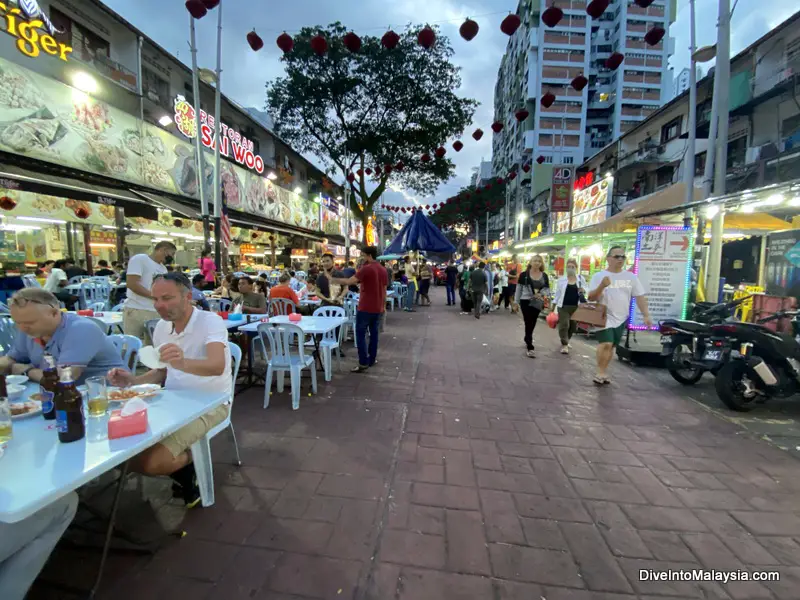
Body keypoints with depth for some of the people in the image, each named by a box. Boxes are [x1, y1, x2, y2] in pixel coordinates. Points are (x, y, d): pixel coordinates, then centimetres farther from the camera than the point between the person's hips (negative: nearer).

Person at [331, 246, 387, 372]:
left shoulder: (366, 269, -15)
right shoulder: (383, 270, 8)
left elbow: (349, 281, -21)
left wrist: (334, 280, -10)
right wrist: (384, 306, 20)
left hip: (365, 308, -7)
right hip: (378, 308, 7)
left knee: (360, 334, 0)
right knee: (374, 333, 14)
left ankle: (363, 363, -3)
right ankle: (372, 359, 22)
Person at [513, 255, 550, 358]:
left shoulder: (544, 276, 4)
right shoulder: (524, 274, -5)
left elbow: (547, 289, 5)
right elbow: (519, 288, -1)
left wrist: (542, 294, -16)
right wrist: (516, 301, -1)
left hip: (537, 303, 4)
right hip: (525, 301, -3)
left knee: (532, 323, 15)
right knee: (528, 323, -6)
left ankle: (527, 340, 39)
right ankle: (530, 348, -4)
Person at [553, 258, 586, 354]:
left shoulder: (581, 278, 4)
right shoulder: (561, 279, 0)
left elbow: (586, 290, 11)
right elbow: (558, 293, 4)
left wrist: (583, 290, -13)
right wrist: (554, 304, 1)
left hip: (576, 307, 2)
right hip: (564, 306, -2)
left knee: (573, 326, 11)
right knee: (564, 325, -8)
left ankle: (566, 341, 33)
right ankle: (564, 345, 1)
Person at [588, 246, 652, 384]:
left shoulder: (631, 277, 5)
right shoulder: (599, 276, -5)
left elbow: (640, 297, 7)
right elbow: (591, 298, -10)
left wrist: (646, 315, -1)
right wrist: (602, 286, -26)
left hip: (620, 319, 5)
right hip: (604, 317, -4)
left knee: (611, 346, 11)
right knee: (606, 344, -19)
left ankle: (603, 373, 24)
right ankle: (601, 373, -6)